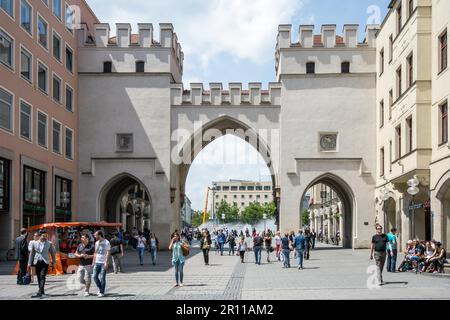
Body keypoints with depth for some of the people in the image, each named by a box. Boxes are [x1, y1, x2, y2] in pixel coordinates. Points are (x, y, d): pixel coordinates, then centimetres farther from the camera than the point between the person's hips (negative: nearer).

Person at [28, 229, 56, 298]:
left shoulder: (49, 244, 1)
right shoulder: (35, 243, 6)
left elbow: (53, 253, 8)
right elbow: (32, 253, 12)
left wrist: (54, 262, 8)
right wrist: (29, 263, 10)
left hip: (45, 262, -3)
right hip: (37, 262, 3)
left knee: (42, 277, -15)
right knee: (39, 278, 8)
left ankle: (40, 292, -22)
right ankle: (42, 291, 21)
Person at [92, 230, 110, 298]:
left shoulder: (106, 242, -7)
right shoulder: (97, 243, 13)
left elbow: (108, 253, -10)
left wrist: (106, 262, -17)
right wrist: (93, 262, 13)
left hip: (103, 263, -6)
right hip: (97, 262, 6)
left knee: (102, 278, -4)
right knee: (94, 276, 1)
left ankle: (102, 292, 4)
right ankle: (100, 289, 20)